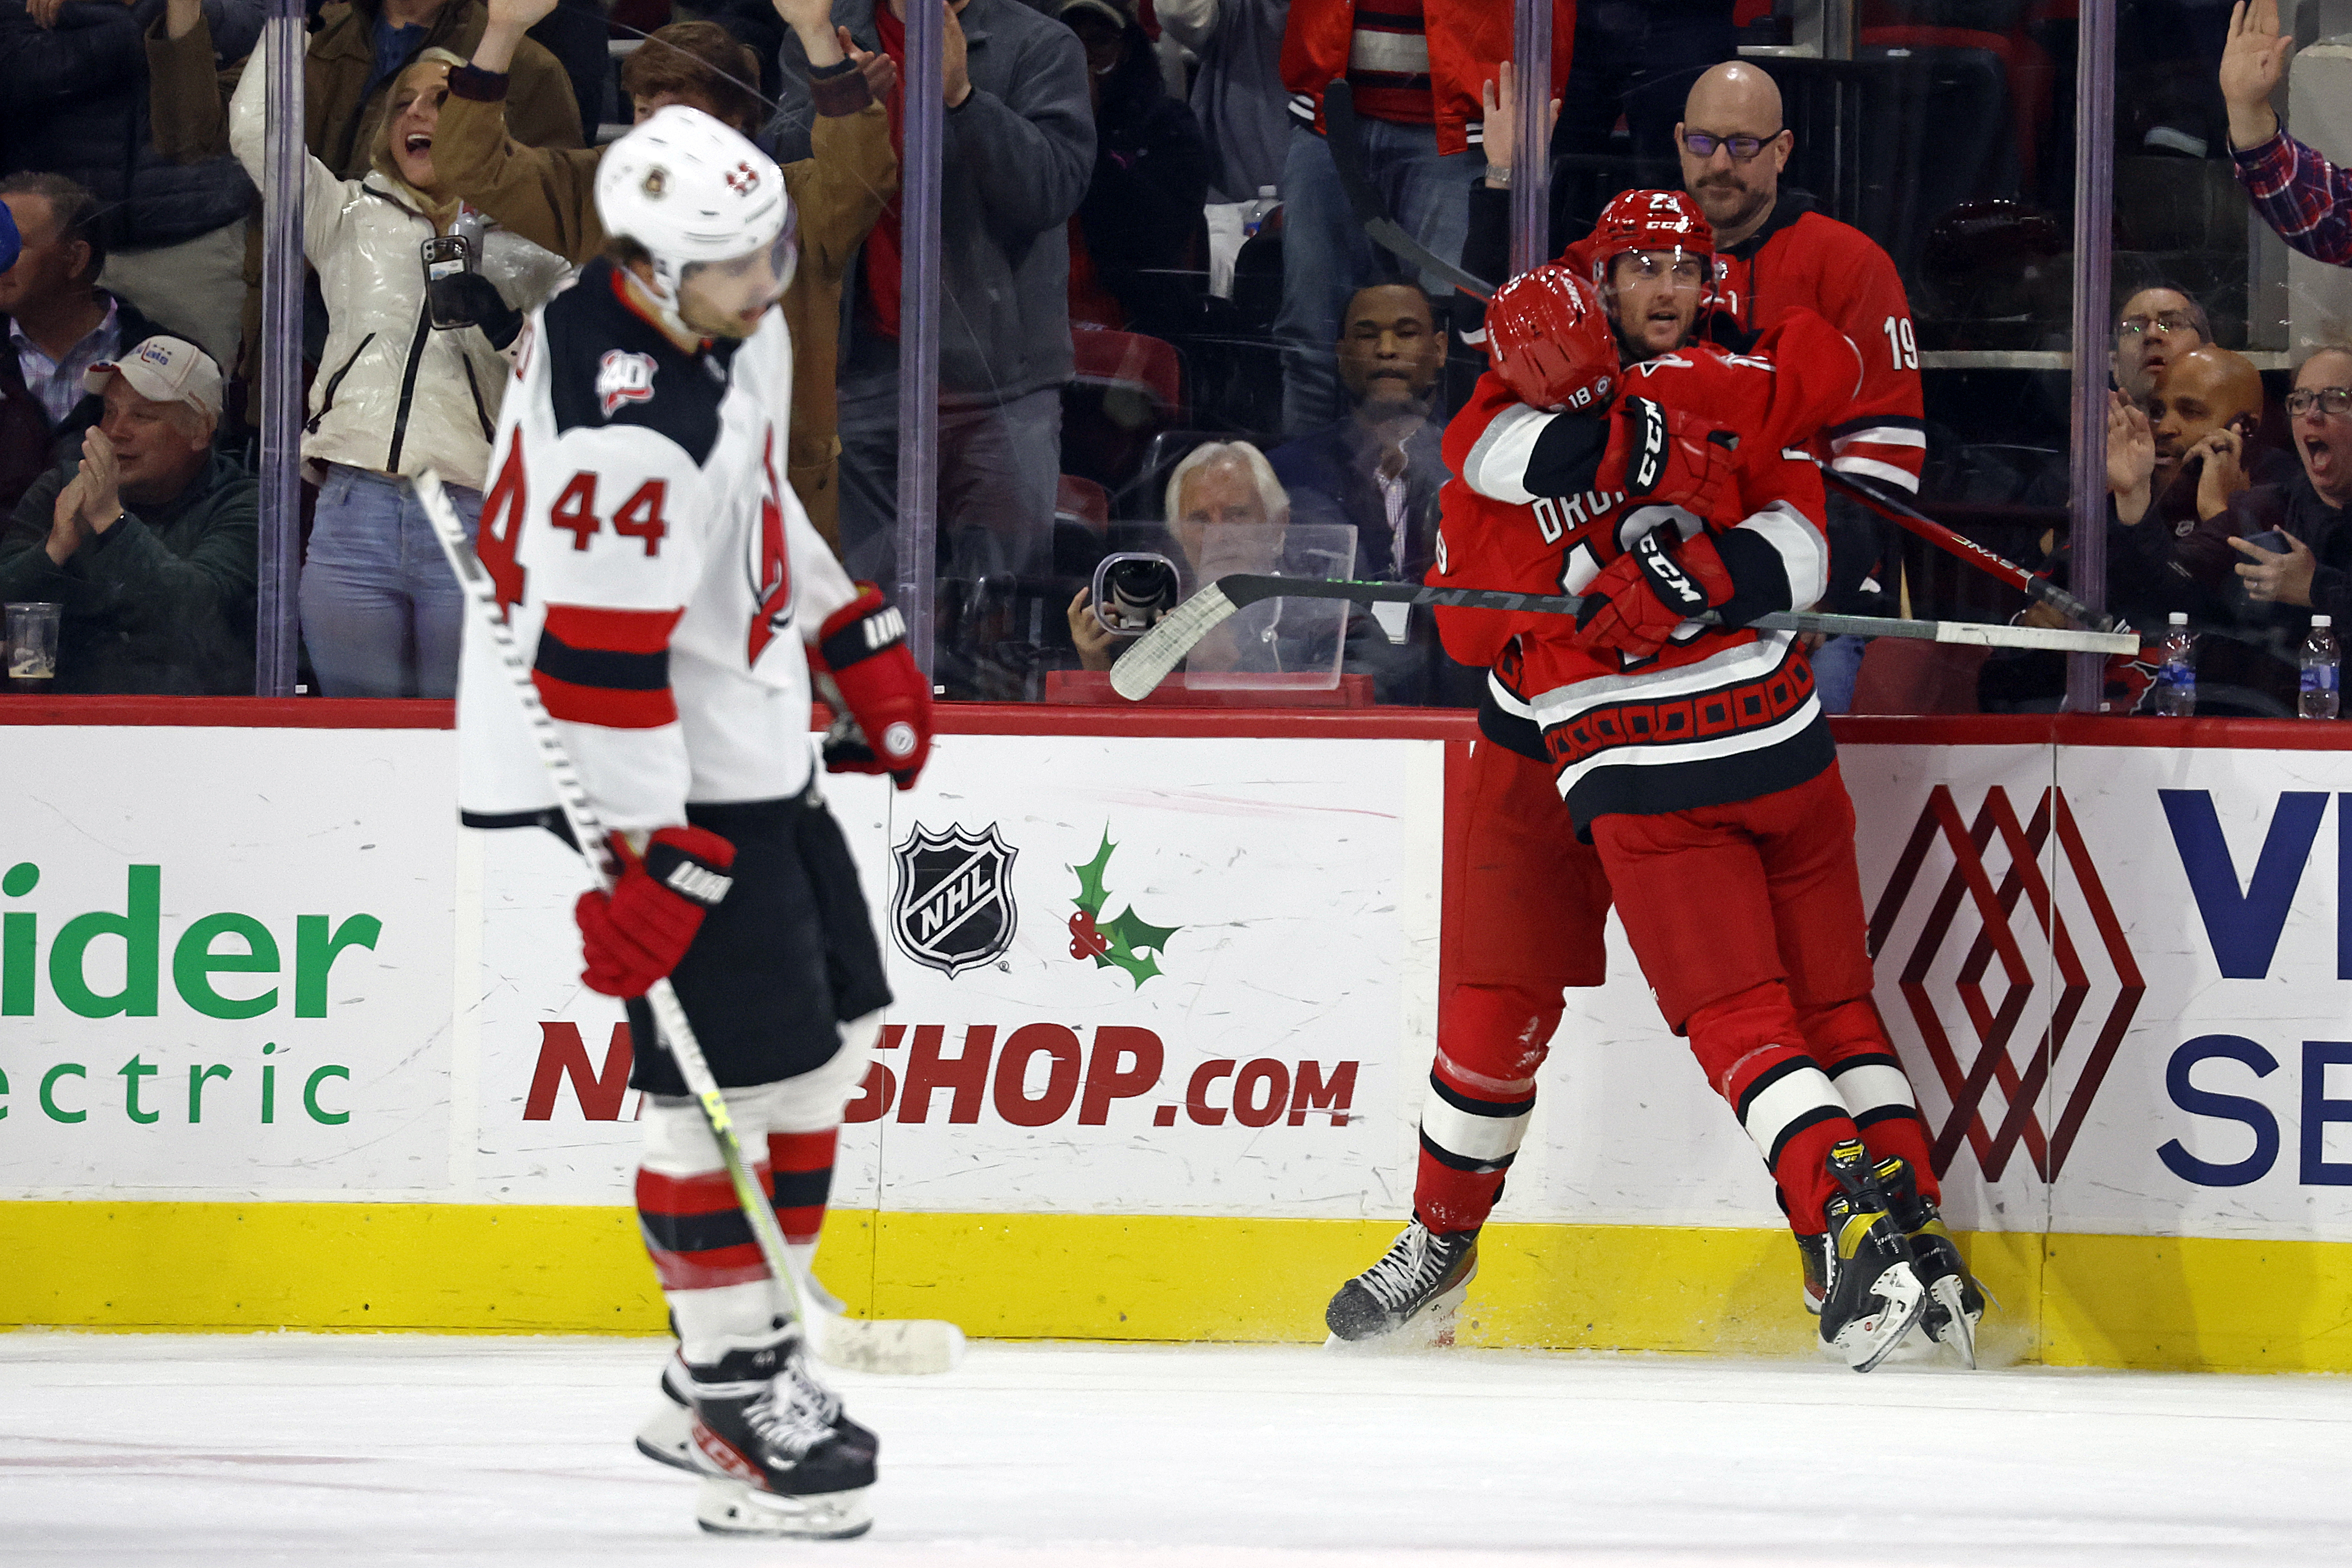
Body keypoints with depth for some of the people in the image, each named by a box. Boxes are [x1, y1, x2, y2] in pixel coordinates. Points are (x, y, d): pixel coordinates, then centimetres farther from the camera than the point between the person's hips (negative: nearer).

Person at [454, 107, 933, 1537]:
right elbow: (599, 662, -29)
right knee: (736, 1070, -12)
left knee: (831, 1028, 14)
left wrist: (861, 640, 21)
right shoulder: (629, 429, -29)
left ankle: (744, 1349, 23)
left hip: (753, 745, 10)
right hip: (654, 774, -10)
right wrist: (654, 864, -27)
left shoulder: (740, 328, 2)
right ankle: (739, 1398, -5)